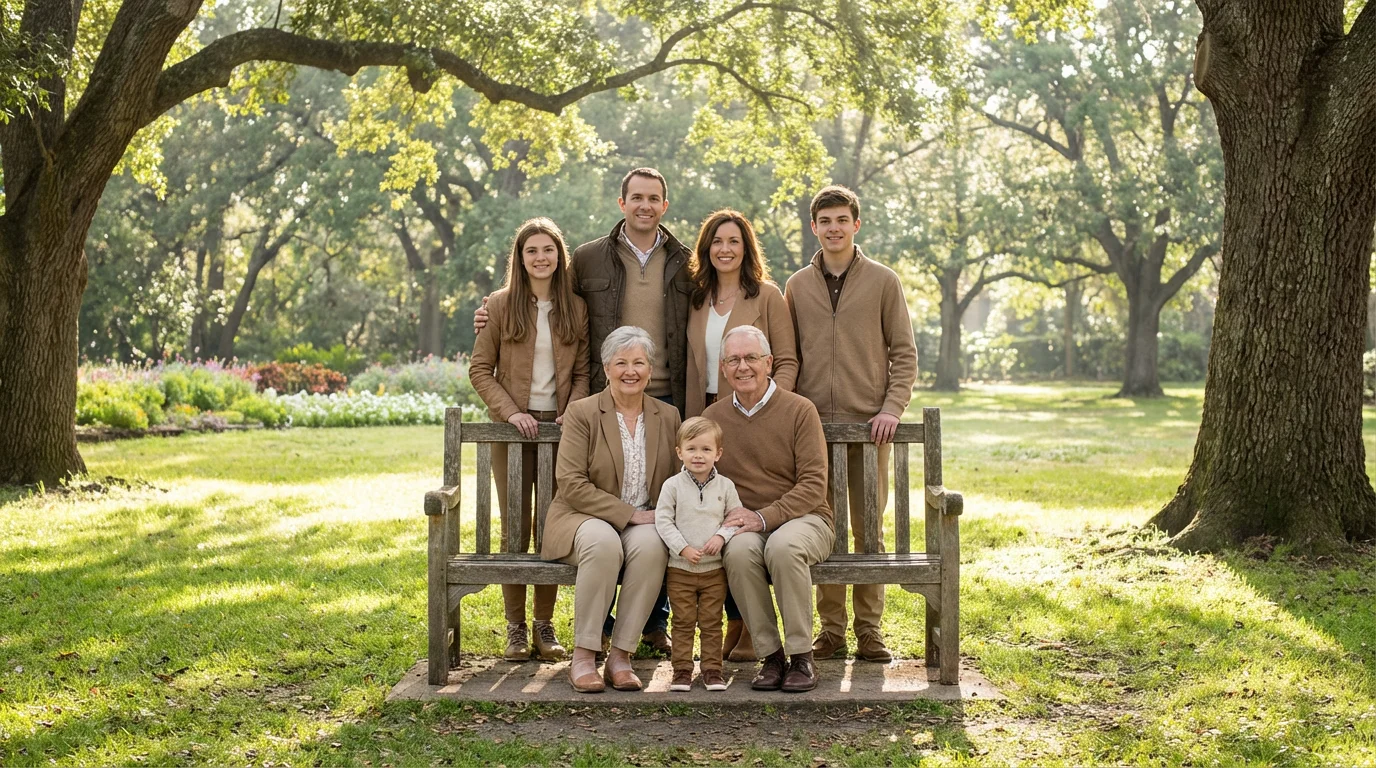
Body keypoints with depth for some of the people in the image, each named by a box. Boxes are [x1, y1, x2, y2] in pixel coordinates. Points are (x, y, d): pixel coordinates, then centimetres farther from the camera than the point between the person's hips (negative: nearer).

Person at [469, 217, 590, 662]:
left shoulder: (576, 308, 6)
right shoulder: (501, 305, 1)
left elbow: (583, 371, 8)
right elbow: (480, 369, 1)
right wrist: (510, 411, -11)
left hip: (560, 427, 2)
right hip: (513, 426, -1)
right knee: (515, 526, 0)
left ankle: (545, 624, 14)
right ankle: (515, 626, 8)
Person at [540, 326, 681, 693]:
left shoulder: (668, 417, 10)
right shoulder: (582, 413, -2)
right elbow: (571, 484, -11)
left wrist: (661, 517, -8)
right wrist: (629, 513, -17)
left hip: (644, 523, 3)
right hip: (585, 519, -3)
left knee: (651, 545, -33)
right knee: (603, 543, -37)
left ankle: (620, 657, -25)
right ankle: (583, 657, -26)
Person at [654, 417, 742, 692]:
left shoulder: (725, 486, 2)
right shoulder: (673, 485, -3)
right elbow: (663, 520, -6)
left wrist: (721, 536, -13)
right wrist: (683, 548, -16)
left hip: (714, 568, 1)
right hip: (680, 568, -1)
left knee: (711, 623, 6)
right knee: (683, 622, 5)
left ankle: (712, 670, 13)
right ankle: (682, 670, 12)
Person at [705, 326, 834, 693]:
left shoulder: (799, 410, -3)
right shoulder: (713, 417, 9)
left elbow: (813, 485, -9)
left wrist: (763, 516, -21)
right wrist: (730, 516, -11)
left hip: (803, 519, -2)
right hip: (744, 525, 2)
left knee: (783, 546, -36)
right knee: (740, 550, -33)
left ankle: (801, 657, -22)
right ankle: (771, 656, -20)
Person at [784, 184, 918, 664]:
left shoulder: (883, 282, 4)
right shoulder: (797, 286, 11)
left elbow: (904, 353, 3)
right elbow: (788, 358, 13)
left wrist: (893, 408, -9)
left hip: (868, 425, -2)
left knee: (869, 529, 1)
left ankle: (869, 630, 9)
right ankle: (831, 629, 11)